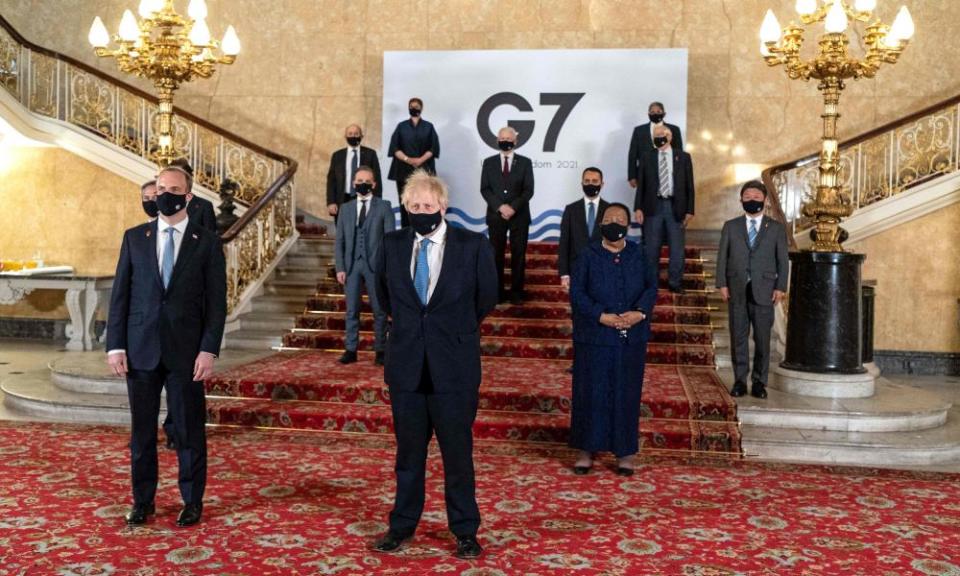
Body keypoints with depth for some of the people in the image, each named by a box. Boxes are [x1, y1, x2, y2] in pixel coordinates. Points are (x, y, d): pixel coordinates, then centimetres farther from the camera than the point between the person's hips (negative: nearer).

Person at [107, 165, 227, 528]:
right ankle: (143, 500, 23)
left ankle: (192, 501, 18)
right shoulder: (135, 237, 7)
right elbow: (120, 294, 6)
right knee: (141, 429, 10)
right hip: (140, 348, 2)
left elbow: (216, 301, -2)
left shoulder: (207, 242, 1)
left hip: (186, 351, -2)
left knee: (189, 429, 5)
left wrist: (209, 349, -10)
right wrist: (115, 345, -1)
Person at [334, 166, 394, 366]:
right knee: (352, 310, 5)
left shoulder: (384, 207, 3)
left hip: (375, 265, -3)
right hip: (352, 265, 3)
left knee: (379, 310, 3)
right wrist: (340, 267, 0)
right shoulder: (346, 208, 12)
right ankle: (351, 350, 11)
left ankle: (380, 350, 11)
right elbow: (339, 241, 10)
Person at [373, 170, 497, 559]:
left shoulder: (473, 246, -7)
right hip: (407, 364, 3)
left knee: (458, 452, 7)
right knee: (408, 451, 14)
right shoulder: (393, 244, 1)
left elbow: (486, 297, 5)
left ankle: (465, 531, 21)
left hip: (454, 366, -2)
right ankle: (402, 525, 29)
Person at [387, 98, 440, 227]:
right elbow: (394, 148, 3)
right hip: (404, 170, 1)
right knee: (405, 202, -3)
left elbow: (434, 148, 1)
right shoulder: (401, 126, 10)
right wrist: (407, 159, -12)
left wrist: (420, 160, -12)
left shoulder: (428, 127, 9)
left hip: (424, 170, -1)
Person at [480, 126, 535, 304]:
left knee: (518, 255, 2)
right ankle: (498, 292, 11)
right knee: (496, 255, 3)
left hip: (519, 215, -1)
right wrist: (500, 207, -14)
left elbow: (528, 190, -3)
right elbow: (485, 189, 0)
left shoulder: (525, 162, 4)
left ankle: (516, 292, 10)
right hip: (495, 215, 1)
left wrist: (513, 207, -16)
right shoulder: (489, 162, 7)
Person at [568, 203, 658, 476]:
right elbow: (576, 292, -6)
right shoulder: (588, 255, -1)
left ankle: (625, 451, 17)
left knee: (627, 393, 7)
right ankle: (587, 449, 15)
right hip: (594, 337, -2)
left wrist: (640, 313, -17)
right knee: (591, 391, 3)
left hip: (631, 338, 2)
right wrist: (602, 316, -17)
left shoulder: (638, 255, 5)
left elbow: (651, 286, 1)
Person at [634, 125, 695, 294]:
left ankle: (675, 282, 13)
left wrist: (689, 210, -2)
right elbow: (641, 185, 4)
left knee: (677, 248, 4)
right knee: (652, 248, 6)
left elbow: (689, 185, 3)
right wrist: (638, 208, -6)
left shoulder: (683, 157, 4)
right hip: (653, 206, 0)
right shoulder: (647, 158, 6)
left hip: (675, 207, 0)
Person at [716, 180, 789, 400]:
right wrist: (722, 284, -3)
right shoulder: (730, 226, 10)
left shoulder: (776, 228, 8)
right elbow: (722, 257, 7)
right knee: (738, 336, 3)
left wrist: (780, 287, -3)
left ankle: (759, 382, 10)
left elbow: (783, 260, 6)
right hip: (737, 290, 1)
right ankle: (740, 380, 11)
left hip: (764, 290, -1)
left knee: (762, 338, 1)